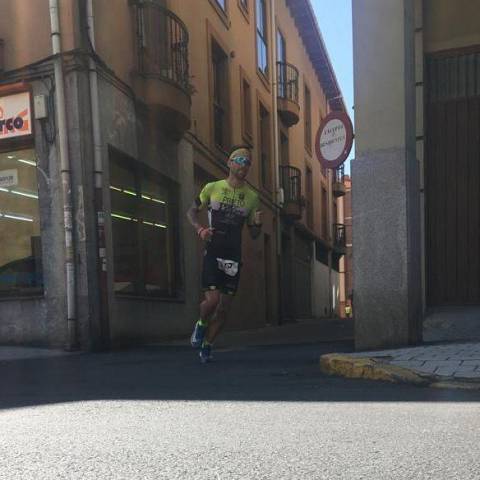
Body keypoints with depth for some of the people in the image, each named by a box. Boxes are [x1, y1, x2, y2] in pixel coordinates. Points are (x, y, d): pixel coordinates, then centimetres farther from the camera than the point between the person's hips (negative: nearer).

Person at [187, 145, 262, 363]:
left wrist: (257, 224, -12)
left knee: (224, 308, 4)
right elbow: (192, 211, 12)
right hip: (212, 253, -2)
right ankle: (201, 324, 18)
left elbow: (254, 234, 12)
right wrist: (200, 229, -8)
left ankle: (207, 346, 24)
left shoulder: (252, 197, 6)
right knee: (212, 299, -16)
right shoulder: (212, 188, 2)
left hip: (233, 257, 3)